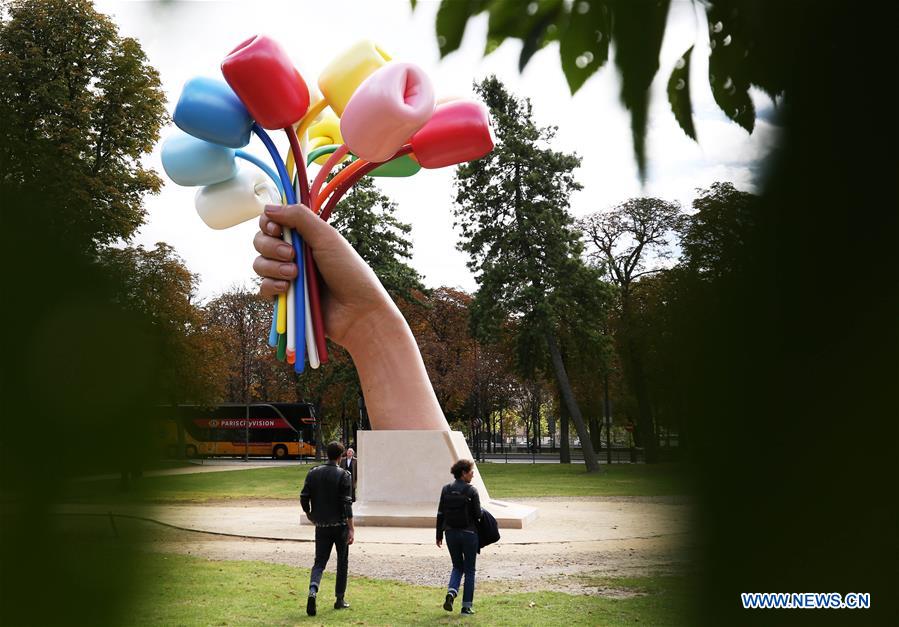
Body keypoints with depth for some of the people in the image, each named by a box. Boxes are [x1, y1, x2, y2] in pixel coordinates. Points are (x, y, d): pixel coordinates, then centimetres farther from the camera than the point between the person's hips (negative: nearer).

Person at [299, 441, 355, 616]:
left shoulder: (313, 473, 2)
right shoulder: (344, 475, -10)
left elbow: (304, 498, 4)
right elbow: (347, 503, -15)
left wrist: (309, 515, 24)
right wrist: (351, 529, -14)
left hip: (321, 526, 3)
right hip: (340, 526, -3)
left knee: (319, 562, 6)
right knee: (342, 562, 12)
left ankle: (313, 591, -20)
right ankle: (339, 600, 17)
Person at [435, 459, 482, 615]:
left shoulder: (446, 490, 0)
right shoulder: (471, 490, -13)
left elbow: (440, 514, 2)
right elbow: (477, 515, -12)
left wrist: (439, 535, 9)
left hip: (451, 533, 4)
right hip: (468, 533, -4)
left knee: (457, 566, 20)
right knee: (469, 570, 10)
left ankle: (451, 592, -4)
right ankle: (467, 605, 12)